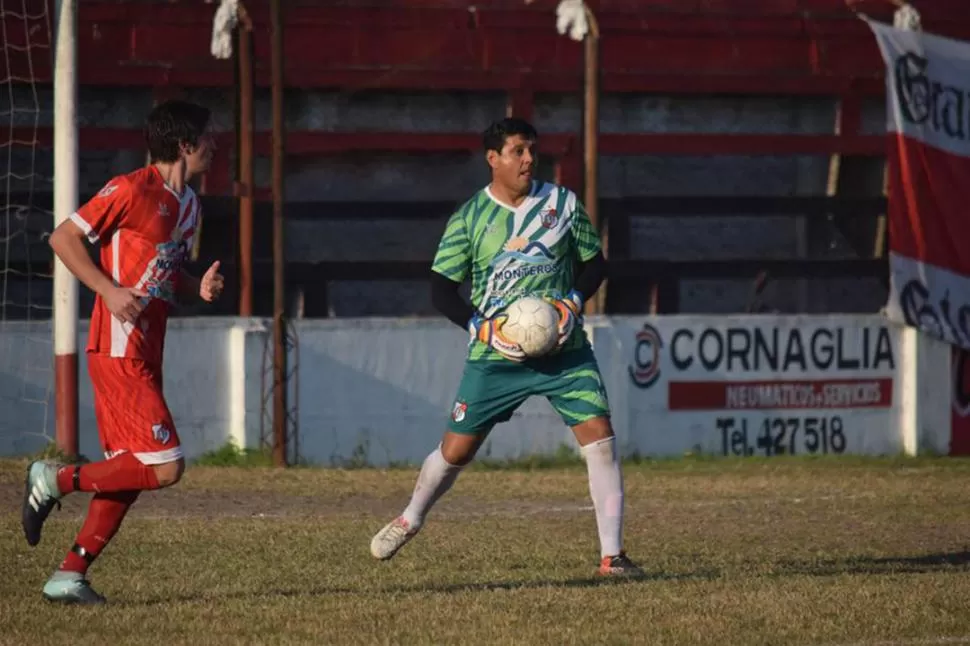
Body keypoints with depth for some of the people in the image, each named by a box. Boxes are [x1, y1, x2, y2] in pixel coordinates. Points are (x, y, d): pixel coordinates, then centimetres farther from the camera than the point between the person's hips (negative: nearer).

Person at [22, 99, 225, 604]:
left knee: (129, 471, 8)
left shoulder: (189, 204, 16)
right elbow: (63, 237, -10)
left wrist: (199, 289, 4)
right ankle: (56, 480, -1)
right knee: (164, 466, -14)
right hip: (120, 350, -9)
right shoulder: (133, 190, -11)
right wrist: (109, 290, -20)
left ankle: (71, 575, 11)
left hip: (145, 354, 9)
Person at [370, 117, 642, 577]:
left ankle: (611, 555, -7)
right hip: (495, 356, -1)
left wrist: (574, 302, -9)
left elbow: (594, 262, 10)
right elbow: (442, 290, 0)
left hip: (564, 350, 1)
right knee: (456, 449, 4)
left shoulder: (563, 204, 1)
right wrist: (483, 328, -14)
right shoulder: (469, 219, -3)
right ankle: (410, 520, 34)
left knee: (600, 436, -13)